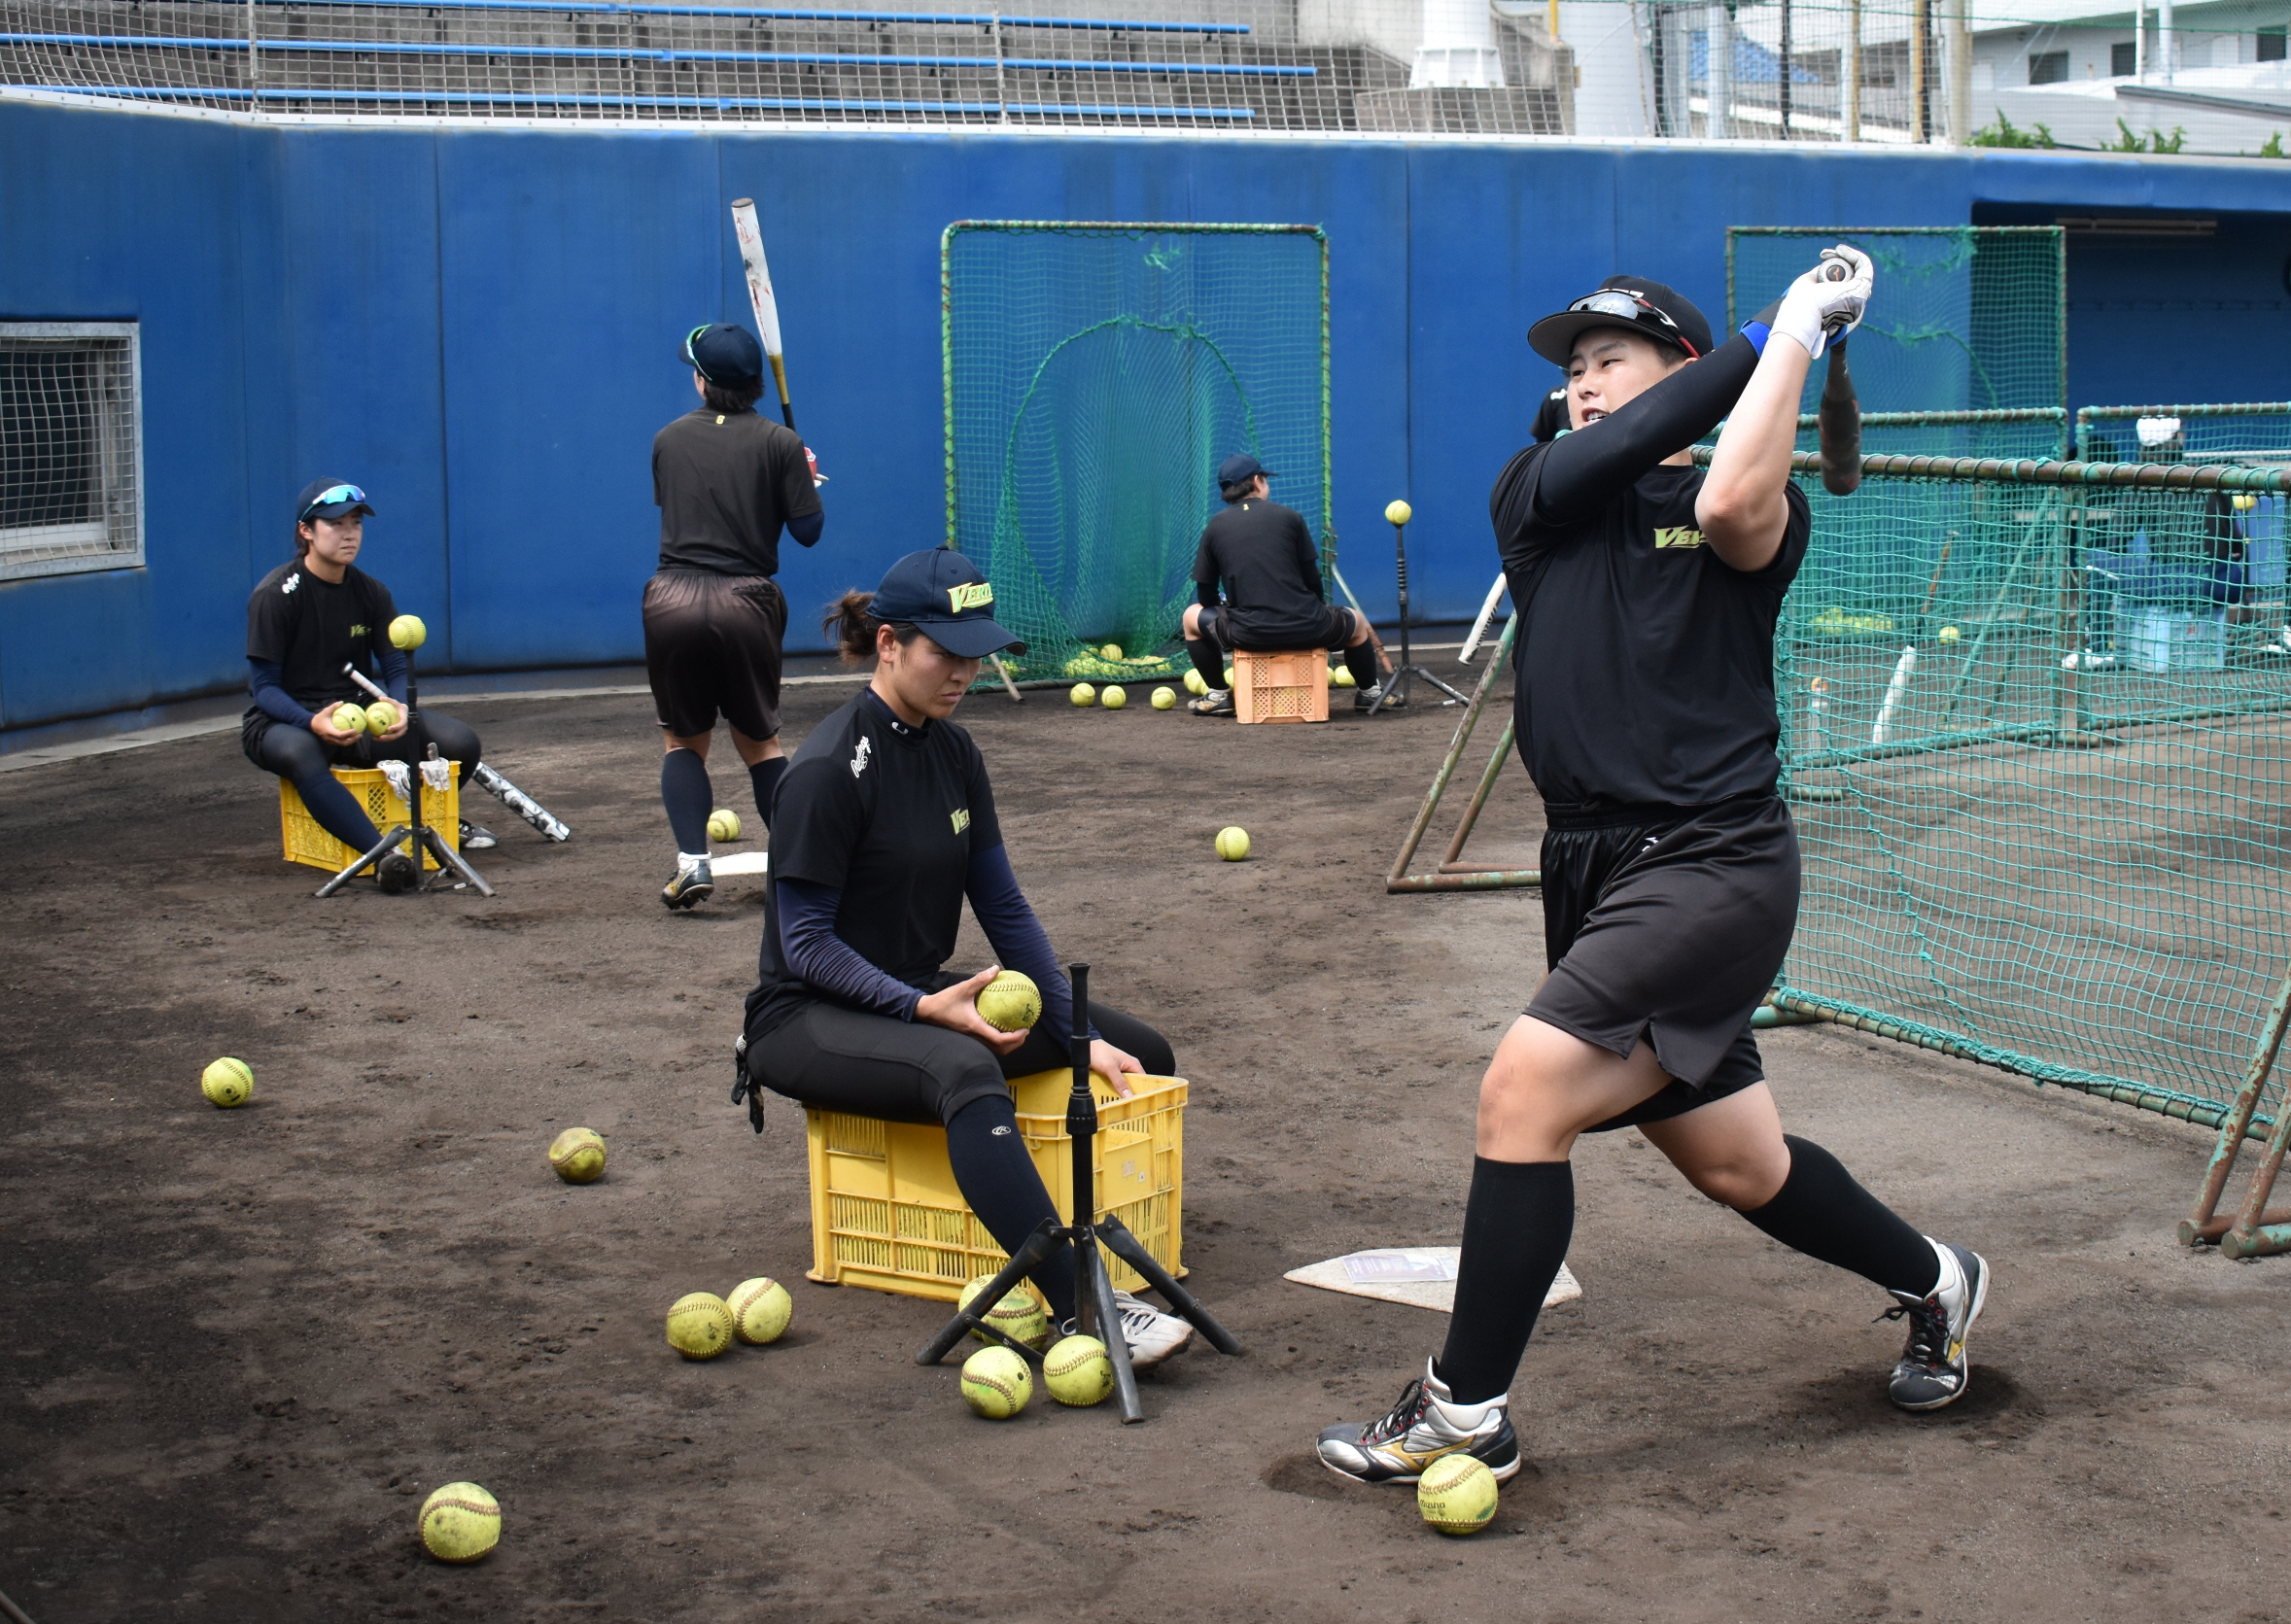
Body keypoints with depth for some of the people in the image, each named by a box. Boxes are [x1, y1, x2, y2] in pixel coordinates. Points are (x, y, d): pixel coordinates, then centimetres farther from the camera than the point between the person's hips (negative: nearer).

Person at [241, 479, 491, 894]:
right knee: (299, 753, -43)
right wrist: (313, 722, -33)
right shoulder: (275, 594, -11)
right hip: (283, 720, -5)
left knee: (459, 742, -15)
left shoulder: (371, 593, 5)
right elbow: (264, 685, -13)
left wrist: (399, 710, -22)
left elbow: (396, 669, 4)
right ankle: (384, 853, -52)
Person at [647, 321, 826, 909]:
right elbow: (808, 530, 2)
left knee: (683, 739, 13)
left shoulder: (667, 440, 10)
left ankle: (692, 860, -4)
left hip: (673, 600, 1)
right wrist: (806, 479, 21)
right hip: (745, 603, 0)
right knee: (760, 741, 15)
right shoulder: (778, 443, 2)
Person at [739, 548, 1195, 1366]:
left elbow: (1005, 907, 7)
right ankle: (1084, 1312, -50)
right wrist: (924, 1008, -29)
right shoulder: (830, 770, -18)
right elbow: (806, 944, -17)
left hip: (920, 997, 9)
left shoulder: (953, 753, 5)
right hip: (809, 1016, -9)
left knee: (1144, 1053, -1)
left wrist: (1085, 1036, -2)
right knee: (965, 1070, -41)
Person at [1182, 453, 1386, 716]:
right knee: (1357, 624, 30)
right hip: (1305, 630, 0)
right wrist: (1319, 609, 25)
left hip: (1248, 634, 0)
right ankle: (1369, 693, 37)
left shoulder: (1214, 527, 8)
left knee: (1192, 616, 28)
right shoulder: (1290, 517, 6)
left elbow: (1206, 595, 10)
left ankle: (1217, 695, 26)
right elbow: (1313, 579, 7)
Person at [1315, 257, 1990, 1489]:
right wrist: (1762, 334, -8)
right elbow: (1615, 452, -11)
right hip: (1594, 872, 7)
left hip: (1714, 867, -6)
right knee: (1735, 1165, 17)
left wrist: (1798, 332, -16)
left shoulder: (1752, 509, -2)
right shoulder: (1536, 492, 11)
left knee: (1522, 1092, -18)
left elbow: (1732, 503, -27)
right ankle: (1932, 1282, 43)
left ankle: (1464, 1410, -7)